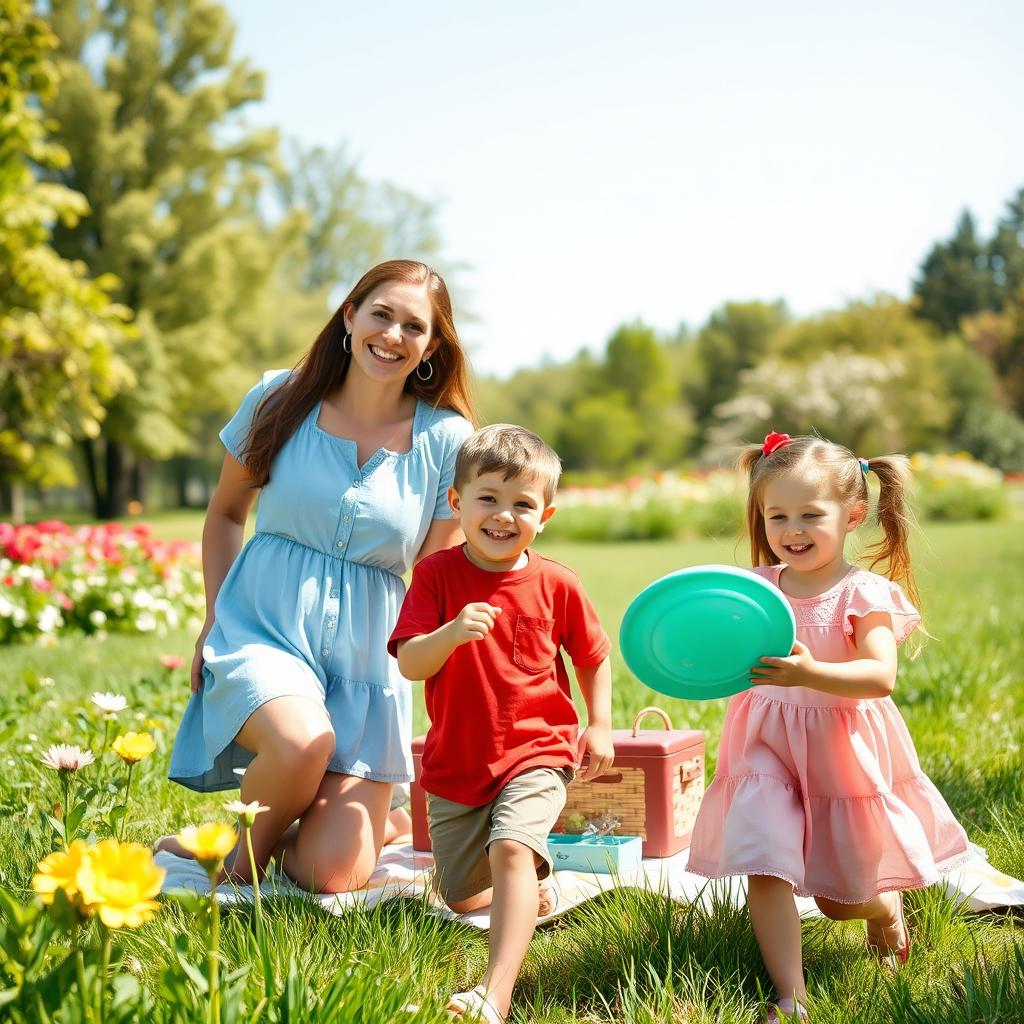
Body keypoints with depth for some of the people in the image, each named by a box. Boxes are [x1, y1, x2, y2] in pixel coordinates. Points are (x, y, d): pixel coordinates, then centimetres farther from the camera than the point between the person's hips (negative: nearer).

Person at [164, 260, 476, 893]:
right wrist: (215, 619, 6)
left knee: (331, 876, -12)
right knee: (304, 742, -35)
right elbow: (226, 513, 15)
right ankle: (244, 855, 0)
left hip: (368, 657, 0)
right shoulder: (281, 400, 1)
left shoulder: (447, 440, -1)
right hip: (262, 628, 0)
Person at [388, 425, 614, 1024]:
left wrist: (600, 726, 2)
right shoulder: (436, 574, -6)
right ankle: (535, 888, 45)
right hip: (456, 764, 3)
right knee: (463, 900, 13)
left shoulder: (555, 583, -4)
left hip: (537, 754, -2)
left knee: (512, 849, -30)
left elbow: (593, 656, 12)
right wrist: (452, 632, -34)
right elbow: (409, 664, -15)